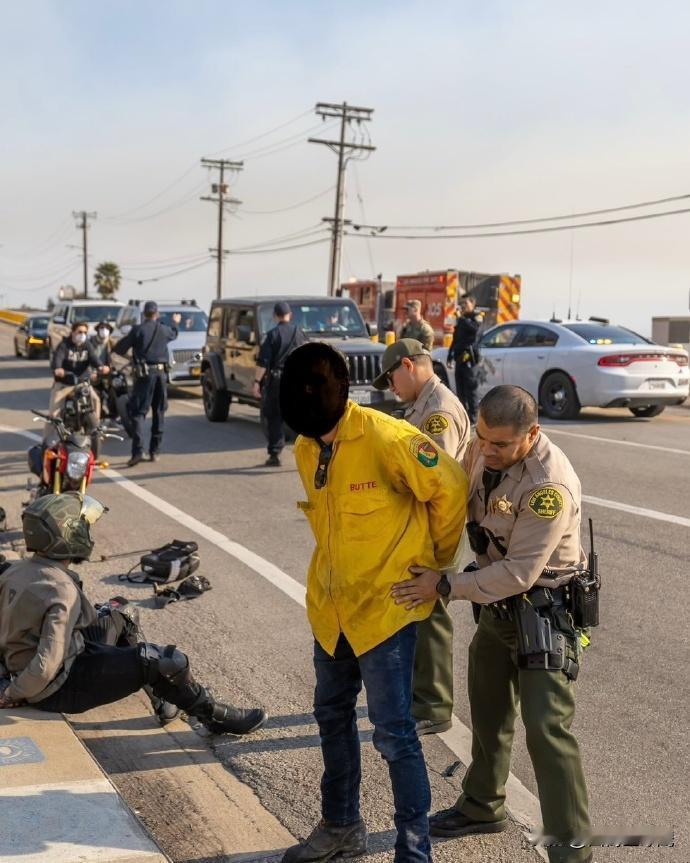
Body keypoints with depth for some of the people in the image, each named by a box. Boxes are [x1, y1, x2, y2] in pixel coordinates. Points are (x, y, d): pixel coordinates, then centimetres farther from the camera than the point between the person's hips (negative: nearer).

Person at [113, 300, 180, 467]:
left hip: (144, 373, -3)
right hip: (161, 373, 3)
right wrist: (175, 322, 52)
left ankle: (138, 451, -18)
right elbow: (174, 333, 30)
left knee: (138, 412, -4)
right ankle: (154, 451, 15)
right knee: (159, 412, 12)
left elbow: (120, 348, -1)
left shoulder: (137, 330, -5)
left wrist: (113, 349, 23)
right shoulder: (164, 330, 6)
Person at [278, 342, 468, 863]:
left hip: (385, 605, -8)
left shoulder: (386, 438, -21)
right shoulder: (306, 450, 2)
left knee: (394, 733, 0)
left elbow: (450, 490, -13)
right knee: (332, 716, 20)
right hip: (331, 606, 8)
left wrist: (435, 561, -2)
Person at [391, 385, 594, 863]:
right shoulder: (482, 449, -7)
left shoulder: (550, 485, -30)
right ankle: (483, 806, 41)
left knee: (547, 727, -8)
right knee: (489, 708, 21)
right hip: (498, 601, 8)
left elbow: (519, 572, -28)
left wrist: (445, 586, -24)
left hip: (544, 608, -8)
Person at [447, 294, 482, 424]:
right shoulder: (460, 320, 23)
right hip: (459, 357, 8)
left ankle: (472, 418, -10)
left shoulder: (476, 317, 2)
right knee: (460, 390, 8)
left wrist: (461, 318, -16)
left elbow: (474, 328, -23)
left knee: (470, 389, -10)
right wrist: (450, 357, 20)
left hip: (469, 357, -8)